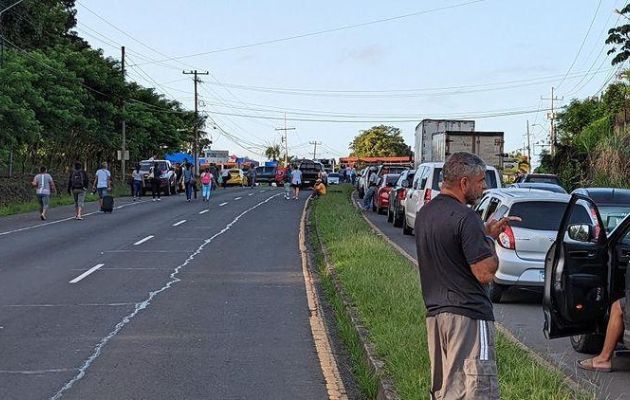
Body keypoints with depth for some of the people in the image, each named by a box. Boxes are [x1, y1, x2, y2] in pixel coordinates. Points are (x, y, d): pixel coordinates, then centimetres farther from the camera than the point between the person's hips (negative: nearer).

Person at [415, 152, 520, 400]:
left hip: (434, 313, 9)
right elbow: (485, 274, -17)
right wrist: (489, 240, -1)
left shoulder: (424, 214, 12)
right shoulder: (465, 217, -16)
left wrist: (486, 233, 16)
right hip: (467, 315, -9)